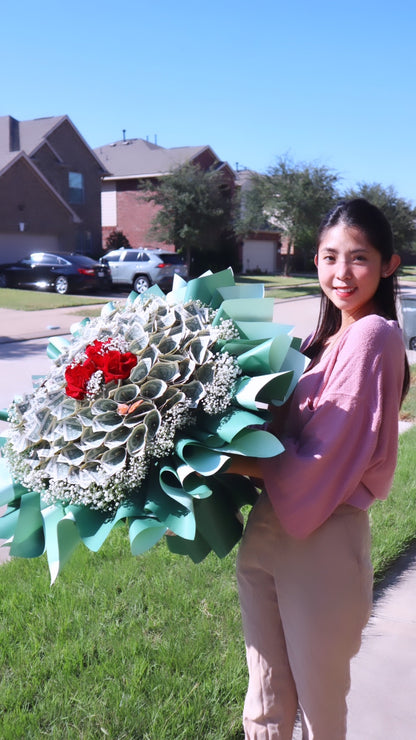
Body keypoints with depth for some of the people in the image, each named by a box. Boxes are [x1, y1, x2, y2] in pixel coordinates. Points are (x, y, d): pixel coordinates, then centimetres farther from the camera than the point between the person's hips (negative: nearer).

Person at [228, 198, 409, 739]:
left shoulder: (373, 336, -15)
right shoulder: (322, 338, 9)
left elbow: (320, 462, -19)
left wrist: (229, 463, -15)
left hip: (322, 542, -7)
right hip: (265, 533, 7)